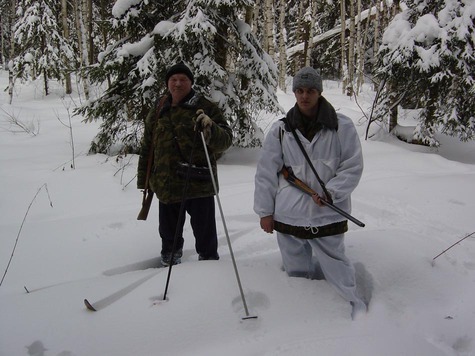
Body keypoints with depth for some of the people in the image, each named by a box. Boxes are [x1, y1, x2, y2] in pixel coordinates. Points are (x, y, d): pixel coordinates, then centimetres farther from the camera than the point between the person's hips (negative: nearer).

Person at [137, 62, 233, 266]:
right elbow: (146, 149, 18)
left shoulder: (205, 108, -3)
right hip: (166, 186, 4)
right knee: (169, 234, 20)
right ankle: (169, 264, 41)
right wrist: (144, 181, 17)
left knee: (205, 233, 5)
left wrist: (210, 128, -32)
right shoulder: (157, 113, 10)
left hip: (199, 185, -4)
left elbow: (226, 140, -12)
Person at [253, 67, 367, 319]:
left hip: (327, 215, -2)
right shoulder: (281, 129, 3)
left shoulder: (341, 127, -2)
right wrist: (265, 210, 4)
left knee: (334, 265, 2)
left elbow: (353, 167, -1)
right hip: (288, 216, 2)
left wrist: (330, 192, -14)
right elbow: (265, 172, 5)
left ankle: (355, 305, 27)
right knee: (296, 272, 15)